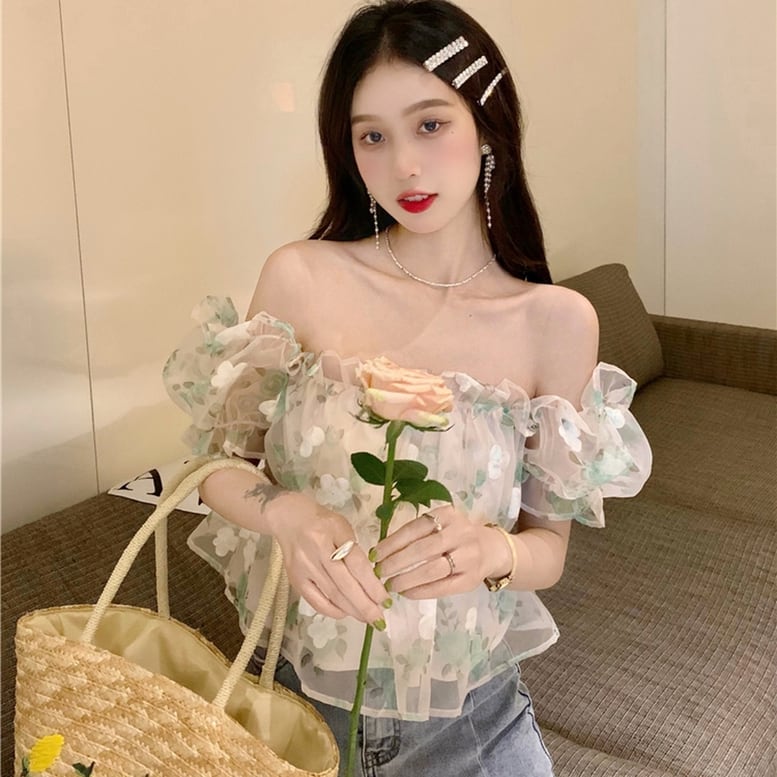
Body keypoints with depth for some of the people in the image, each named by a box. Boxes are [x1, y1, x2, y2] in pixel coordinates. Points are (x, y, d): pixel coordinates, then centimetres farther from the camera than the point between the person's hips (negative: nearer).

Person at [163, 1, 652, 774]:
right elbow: (217, 464, -6)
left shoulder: (557, 321, -13)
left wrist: (491, 550, -28)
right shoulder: (299, 279, -14)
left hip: (470, 707, 0)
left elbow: (549, 547, -6)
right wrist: (287, 512, -27)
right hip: (304, 686, 1)